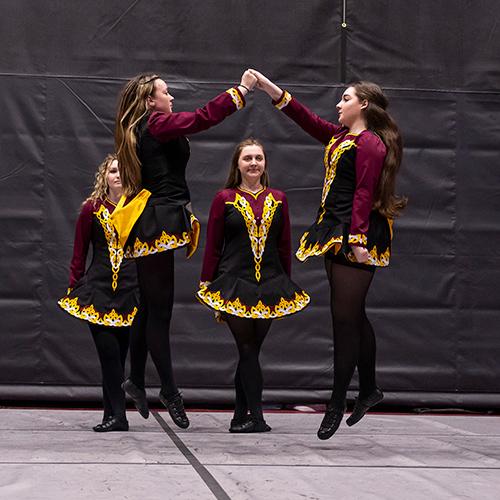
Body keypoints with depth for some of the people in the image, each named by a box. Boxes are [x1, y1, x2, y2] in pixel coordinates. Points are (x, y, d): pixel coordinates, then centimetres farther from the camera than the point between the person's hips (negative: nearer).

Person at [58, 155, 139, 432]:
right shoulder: (92, 209, 6)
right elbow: (79, 254, 11)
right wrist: (74, 288, 6)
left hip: (132, 290, 0)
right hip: (98, 288, 0)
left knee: (118, 355, 0)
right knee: (109, 353, -7)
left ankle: (114, 415, 8)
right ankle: (117, 416, 0)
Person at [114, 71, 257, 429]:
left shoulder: (139, 131, 18)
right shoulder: (157, 124, -9)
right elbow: (203, 118, -14)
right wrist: (242, 89, -8)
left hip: (149, 228, 10)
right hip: (158, 224, -10)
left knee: (150, 307, 14)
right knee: (160, 309, -5)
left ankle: (137, 380, 22)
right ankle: (170, 391, 0)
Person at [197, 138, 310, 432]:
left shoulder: (278, 199, 10)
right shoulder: (225, 199, 3)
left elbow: (285, 247, 14)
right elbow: (213, 246, 5)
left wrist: (286, 285, 14)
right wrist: (207, 283, 2)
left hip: (270, 286, 3)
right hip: (235, 283, -2)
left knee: (250, 350, 6)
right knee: (248, 350, -7)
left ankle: (241, 417, 12)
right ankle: (257, 417, -9)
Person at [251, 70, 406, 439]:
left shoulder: (370, 143, -11)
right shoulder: (340, 136, 17)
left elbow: (364, 194, -19)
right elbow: (306, 119, 20)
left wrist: (358, 239, -25)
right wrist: (269, 87, 15)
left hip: (357, 238, -10)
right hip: (337, 232, 10)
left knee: (345, 317, -6)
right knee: (353, 316, 15)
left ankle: (337, 405, 0)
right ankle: (369, 390, 26)